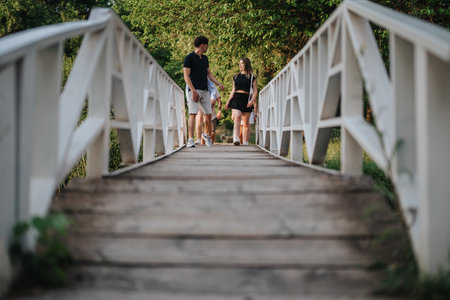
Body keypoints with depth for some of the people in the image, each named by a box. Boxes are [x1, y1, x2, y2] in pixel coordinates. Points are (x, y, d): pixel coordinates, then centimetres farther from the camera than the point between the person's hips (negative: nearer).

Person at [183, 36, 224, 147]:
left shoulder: (205, 58, 16)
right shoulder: (189, 57, -6)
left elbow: (209, 73, 25)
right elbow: (186, 76, -12)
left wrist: (219, 84, 12)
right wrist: (193, 91, -20)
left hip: (204, 90, 7)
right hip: (194, 90, -7)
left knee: (208, 114, 8)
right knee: (193, 114, -15)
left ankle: (206, 134, 31)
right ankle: (190, 140, -17)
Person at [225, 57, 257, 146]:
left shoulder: (252, 77, 7)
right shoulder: (236, 76, 17)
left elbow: (255, 91, 2)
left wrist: (252, 100, -14)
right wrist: (228, 101, 15)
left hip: (246, 99, -1)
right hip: (236, 99, 1)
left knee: (245, 123, 2)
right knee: (237, 117, -21)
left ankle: (245, 142, 11)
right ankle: (236, 139, -32)